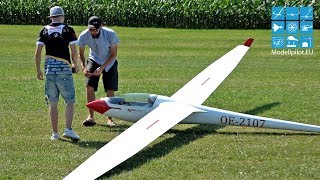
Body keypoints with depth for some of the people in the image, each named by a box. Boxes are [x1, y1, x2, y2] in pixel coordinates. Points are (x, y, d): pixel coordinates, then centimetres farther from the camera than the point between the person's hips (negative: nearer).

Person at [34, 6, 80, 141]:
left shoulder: (45, 31, 6)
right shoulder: (68, 30, -1)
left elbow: (37, 52, 3)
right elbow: (74, 52, -3)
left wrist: (38, 70, 12)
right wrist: (75, 65, 14)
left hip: (49, 69, 3)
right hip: (64, 69, -3)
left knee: (52, 104, 9)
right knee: (70, 102, 3)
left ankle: (55, 133, 11)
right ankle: (68, 129, -11)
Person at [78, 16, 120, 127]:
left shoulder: (110, 34, -28)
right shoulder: (83, 36, -23)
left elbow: (113, 54, -17)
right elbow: (81, 54, -6)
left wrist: (102, 68, -25)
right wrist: (83, 67, -23)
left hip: (109, 62, -1)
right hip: (94, 60, 1)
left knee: (110, 90, -7)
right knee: (90, 87, -15)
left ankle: (109, 118, 5)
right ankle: (90, 116, -8)